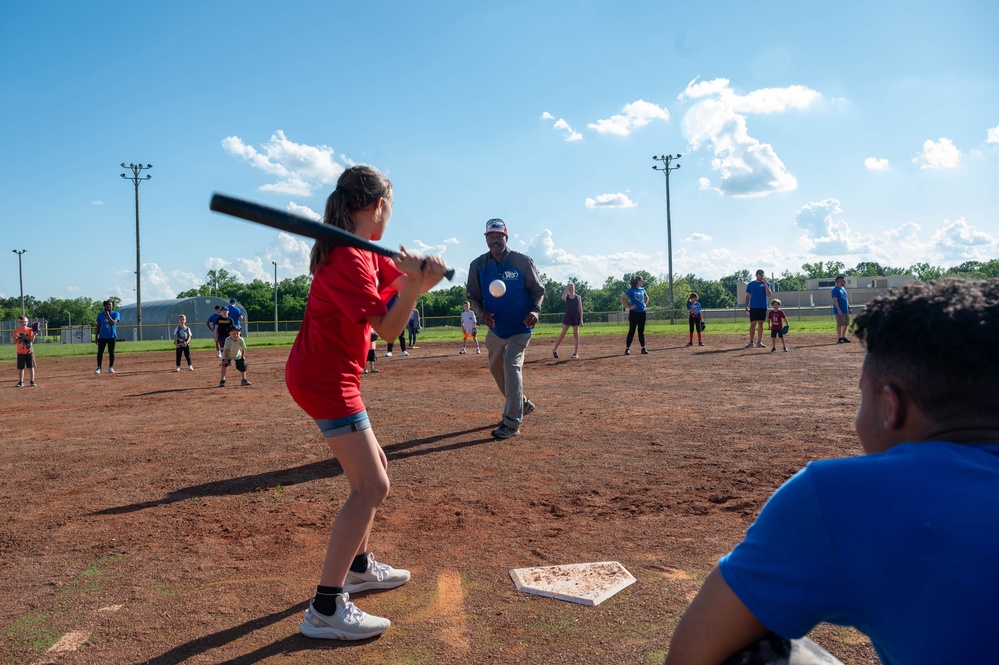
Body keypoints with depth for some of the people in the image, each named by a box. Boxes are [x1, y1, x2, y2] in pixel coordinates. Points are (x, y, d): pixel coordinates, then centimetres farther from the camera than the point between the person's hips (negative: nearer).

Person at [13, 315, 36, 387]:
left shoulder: (30, 330, 1)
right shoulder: (16, 331, 4)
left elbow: (32, 340, -8)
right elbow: (15, 342, 2)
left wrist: (33, 334, -23)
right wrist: (15, 337, -17)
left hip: (29, 351, -1)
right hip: (20, 352, 1)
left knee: (31, 367, 1)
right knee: (20, 368, 5)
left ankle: (32, 381, 7)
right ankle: (21, 382, 13)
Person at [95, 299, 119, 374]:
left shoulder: (116, 314, 2)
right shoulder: (100, 315, 8)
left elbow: (113, 322, -15)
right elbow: (98, 326, 10)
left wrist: (107, 315, -13)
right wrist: (96, 337, 6)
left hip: (112, 336, -1)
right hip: (102, 336, 1)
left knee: (111, 352, 3)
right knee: (100, 352, -2)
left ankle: (111, 367, 12)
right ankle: (99, 368, 4)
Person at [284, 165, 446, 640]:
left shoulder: (366, 253, 11)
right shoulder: (347, 260, -20)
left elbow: (401, 279, 4)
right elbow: (388, 329, -23)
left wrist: (422, 273, -18)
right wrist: (417, 285, -37)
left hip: (328, 375, 11)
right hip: (325, 380, -10)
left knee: (373, 468, 21)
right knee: (371, 486, -13)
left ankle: (359, 566, 35)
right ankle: (325, 609, -10)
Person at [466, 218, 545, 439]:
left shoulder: (523, 261, -11)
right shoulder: (478, 265, -4)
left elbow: (538, 290, -3)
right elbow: (473, 296, 0)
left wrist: (535, 310, -22)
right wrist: (481, 313, -21)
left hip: (520, 327, -5)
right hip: (496, 328, 5)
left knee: (511, 364, -19)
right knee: (496, 368, 16)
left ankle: (512, 423, -15)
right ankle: (521, 404, 40)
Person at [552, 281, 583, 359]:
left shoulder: (578, 297, 6)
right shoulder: (566, 297, 4)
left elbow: (580, 309, 4)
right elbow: (563, 297, -23)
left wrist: (581, 319, -3)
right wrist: (567, 288, -14)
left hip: (576, 317, 1)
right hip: (567, 316, -1)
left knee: (576, 334, 3)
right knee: (563, 334, -3)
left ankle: (576, 352, 7)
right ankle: (554, 349, 8)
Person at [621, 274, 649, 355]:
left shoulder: (642, 289, 10)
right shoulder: (631, 290, -10)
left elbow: (647, 298, 29)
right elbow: (622, 299, -16)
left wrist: (645, 304, 13)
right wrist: (629, 307, -15)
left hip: (642, 312, 6)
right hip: (634, 312, -6)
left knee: (641, 331, 9)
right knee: (632, 331, -4)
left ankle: (643, 348, 12)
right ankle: (627, 348, 2)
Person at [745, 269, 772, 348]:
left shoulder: (766, 284, 4)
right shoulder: (750, 284, 5)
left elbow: (769, 295, -9)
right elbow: (747, 296, 8)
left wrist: (765, 283, -15)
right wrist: (746, 307, 1)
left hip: (763, 307, 1)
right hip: (753, 307, -1)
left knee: (760, 324, 5)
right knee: (753, 324, -5)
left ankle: (759, 342, 10)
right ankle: (751, 342, 1)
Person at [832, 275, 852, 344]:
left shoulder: (843, 289, 18)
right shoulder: (835, 289, -11)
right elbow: (835, 300, -18)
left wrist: (849, 308, 18)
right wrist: (838, 309, -23)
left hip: (846, 310, 9)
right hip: (840, 311, -9)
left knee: (846, 324, 12)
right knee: (839, 324, -6)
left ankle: (843, 337, 21)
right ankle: (839, 338, -2)